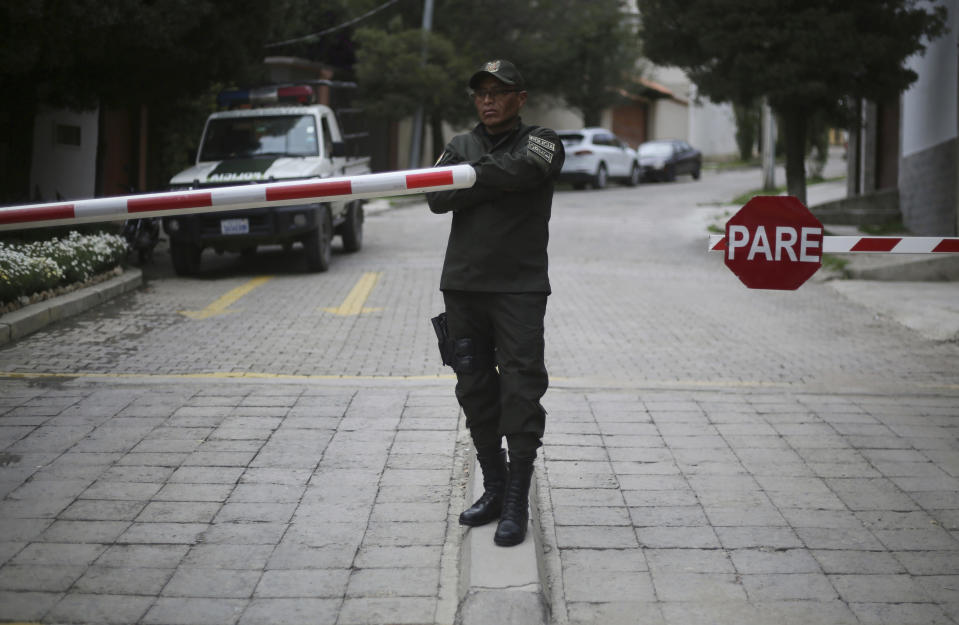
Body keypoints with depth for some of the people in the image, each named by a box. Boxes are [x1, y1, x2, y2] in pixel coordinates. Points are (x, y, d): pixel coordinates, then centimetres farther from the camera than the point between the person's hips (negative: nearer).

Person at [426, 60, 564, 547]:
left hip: (519, 288, -4)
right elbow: (438, 197, -4)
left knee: (520, 392, -9)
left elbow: (520, 169, -21)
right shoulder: (460, 146, 15)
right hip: (462, 286, 5)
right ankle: (494, 489, 21)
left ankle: (516, 505, -5)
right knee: (475, 390, 9)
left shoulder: (541, 143, 3)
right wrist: (495, 183, -14)